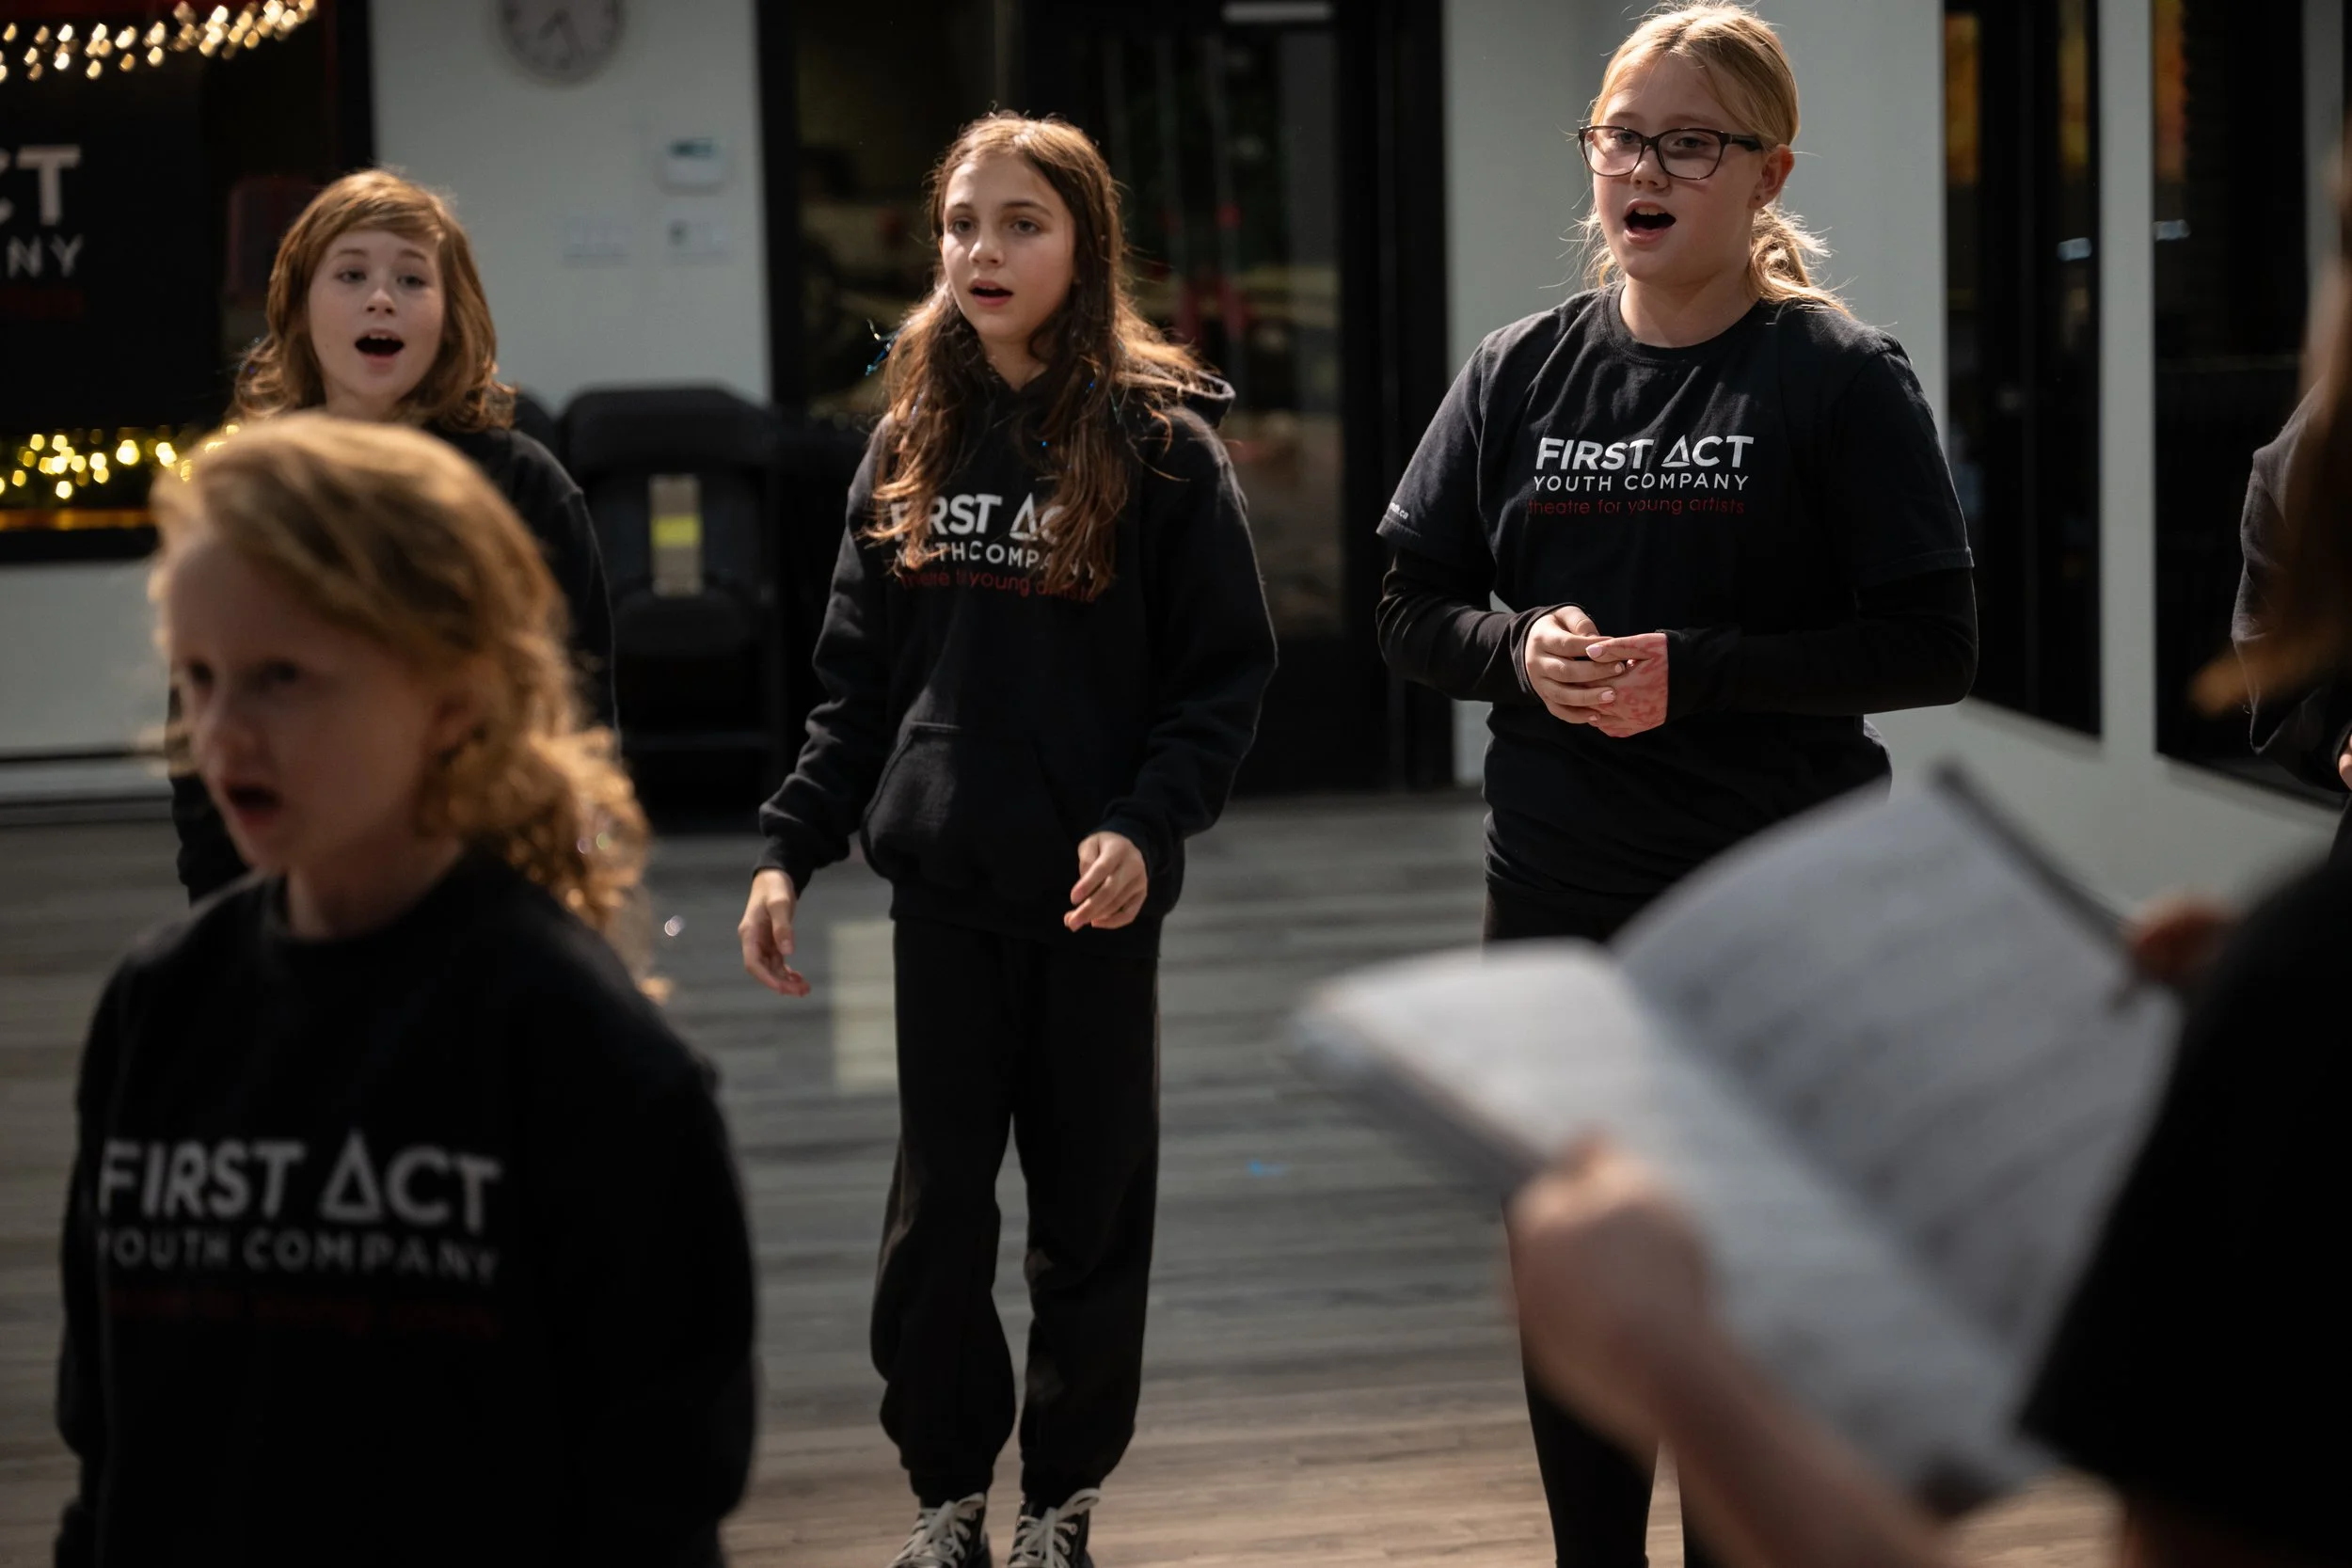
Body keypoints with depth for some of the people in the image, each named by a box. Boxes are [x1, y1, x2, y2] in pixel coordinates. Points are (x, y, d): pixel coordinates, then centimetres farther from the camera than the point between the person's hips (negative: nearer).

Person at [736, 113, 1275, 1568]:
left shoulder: (1162, 442, -5)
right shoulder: (912, 443, 7)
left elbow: (1228, 677, -6)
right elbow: (856, 678, 10)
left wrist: (1145, 826, -19)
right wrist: (789, 850, 3)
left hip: (1096, 897, -3)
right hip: (943, 890, 3)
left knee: (1091, 1201, 7)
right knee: (937, 1201, 6)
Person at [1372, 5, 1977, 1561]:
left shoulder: (1841, 378, -6)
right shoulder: (1524, 371, 6)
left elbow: (1933, 647, -10)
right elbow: (1413, 611, 10)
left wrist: (1693, 671, -20)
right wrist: (1524, 649, -12)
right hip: (1556, 910, 4)